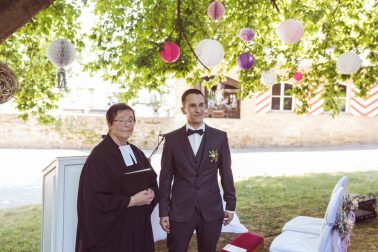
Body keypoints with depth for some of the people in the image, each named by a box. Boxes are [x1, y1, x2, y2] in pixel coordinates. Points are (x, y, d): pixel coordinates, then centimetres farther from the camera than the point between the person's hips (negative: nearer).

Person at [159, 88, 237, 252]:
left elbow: (226, 173, 4)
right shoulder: (172, 139, -2)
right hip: (180, 210, -1)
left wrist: (230, 205, 5)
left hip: (211, 210, 1)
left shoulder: (220, 137, -1)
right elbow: (165, 177, 0)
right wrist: (163, 211, -1)